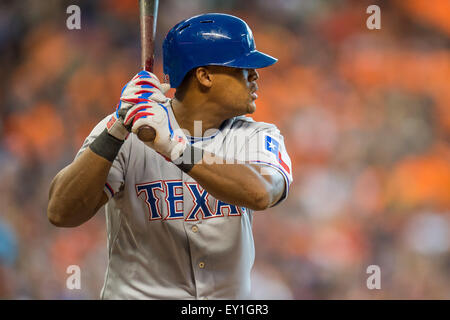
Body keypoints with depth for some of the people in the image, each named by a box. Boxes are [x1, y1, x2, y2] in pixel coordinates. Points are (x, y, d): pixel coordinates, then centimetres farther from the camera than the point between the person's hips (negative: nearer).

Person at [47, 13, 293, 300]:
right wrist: (118, 129, -23)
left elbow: (260, 194, -20)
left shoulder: (256, 137, 1)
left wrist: (175, 148, -30)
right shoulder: (128, 137, -4)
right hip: (137, 293, -2)